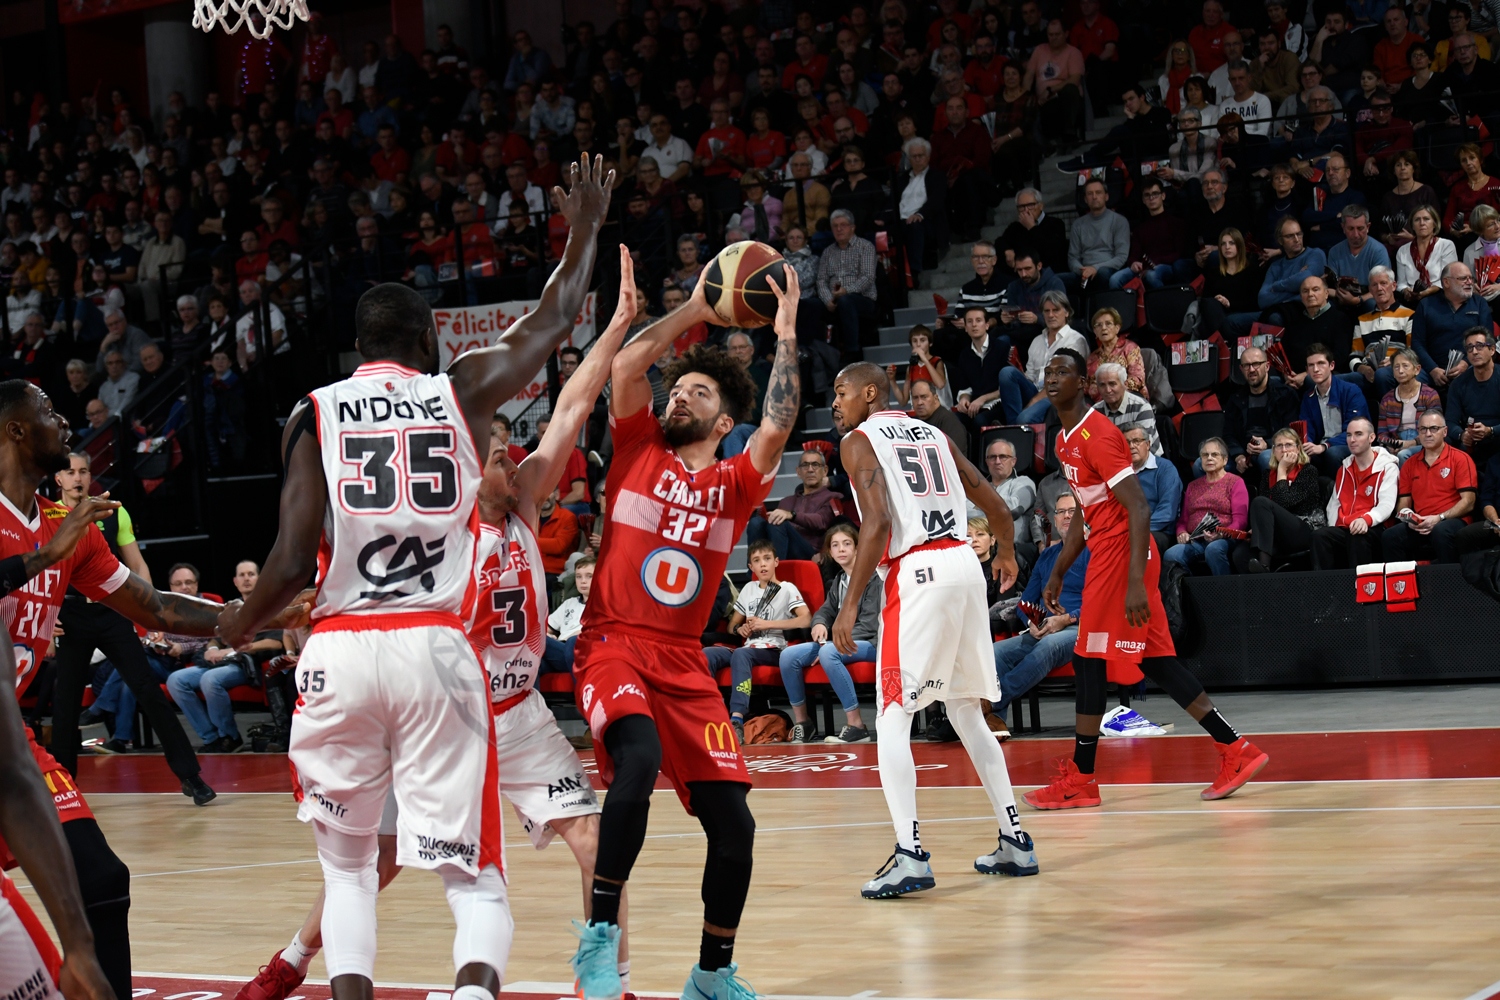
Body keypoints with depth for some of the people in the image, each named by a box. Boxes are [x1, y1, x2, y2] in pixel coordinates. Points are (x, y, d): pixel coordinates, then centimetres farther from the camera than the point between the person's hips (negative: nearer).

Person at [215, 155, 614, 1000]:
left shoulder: (315, 414, 4)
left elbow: (294, 562, -3)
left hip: (340, 652, 1)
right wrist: (586, 226, 38)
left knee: (348, 861, 20)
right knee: (473, 876, 2)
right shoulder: (462, 393, 7)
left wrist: (241, 627, 17)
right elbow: (555, 321, 22)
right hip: (437, 647, 0)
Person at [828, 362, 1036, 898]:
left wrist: (850, 605, -13)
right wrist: (1006, 554, 40)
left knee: (892, 720, -4)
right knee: (966, 713, 18)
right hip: (965, 564, 7)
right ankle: (1015, 842, 20)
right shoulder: (933, 434, 21)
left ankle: (910, 856, -16)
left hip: (916, 575, -7)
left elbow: (878, 523, -14)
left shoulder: (859, 442, 1)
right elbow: (995, 505, 21)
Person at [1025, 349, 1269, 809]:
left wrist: (1135, 582, -27)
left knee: (1087, 661, -5)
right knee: (1156, 661, 8)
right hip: (1106, 552, 10)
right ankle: (1235, 749, 9)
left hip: (1121, 555, -10)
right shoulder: (1066, 440, 15)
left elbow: (1139, 508, -21)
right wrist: (1058, 573, 22)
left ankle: (1079, 779, 3)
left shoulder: (1098, 435, -16)